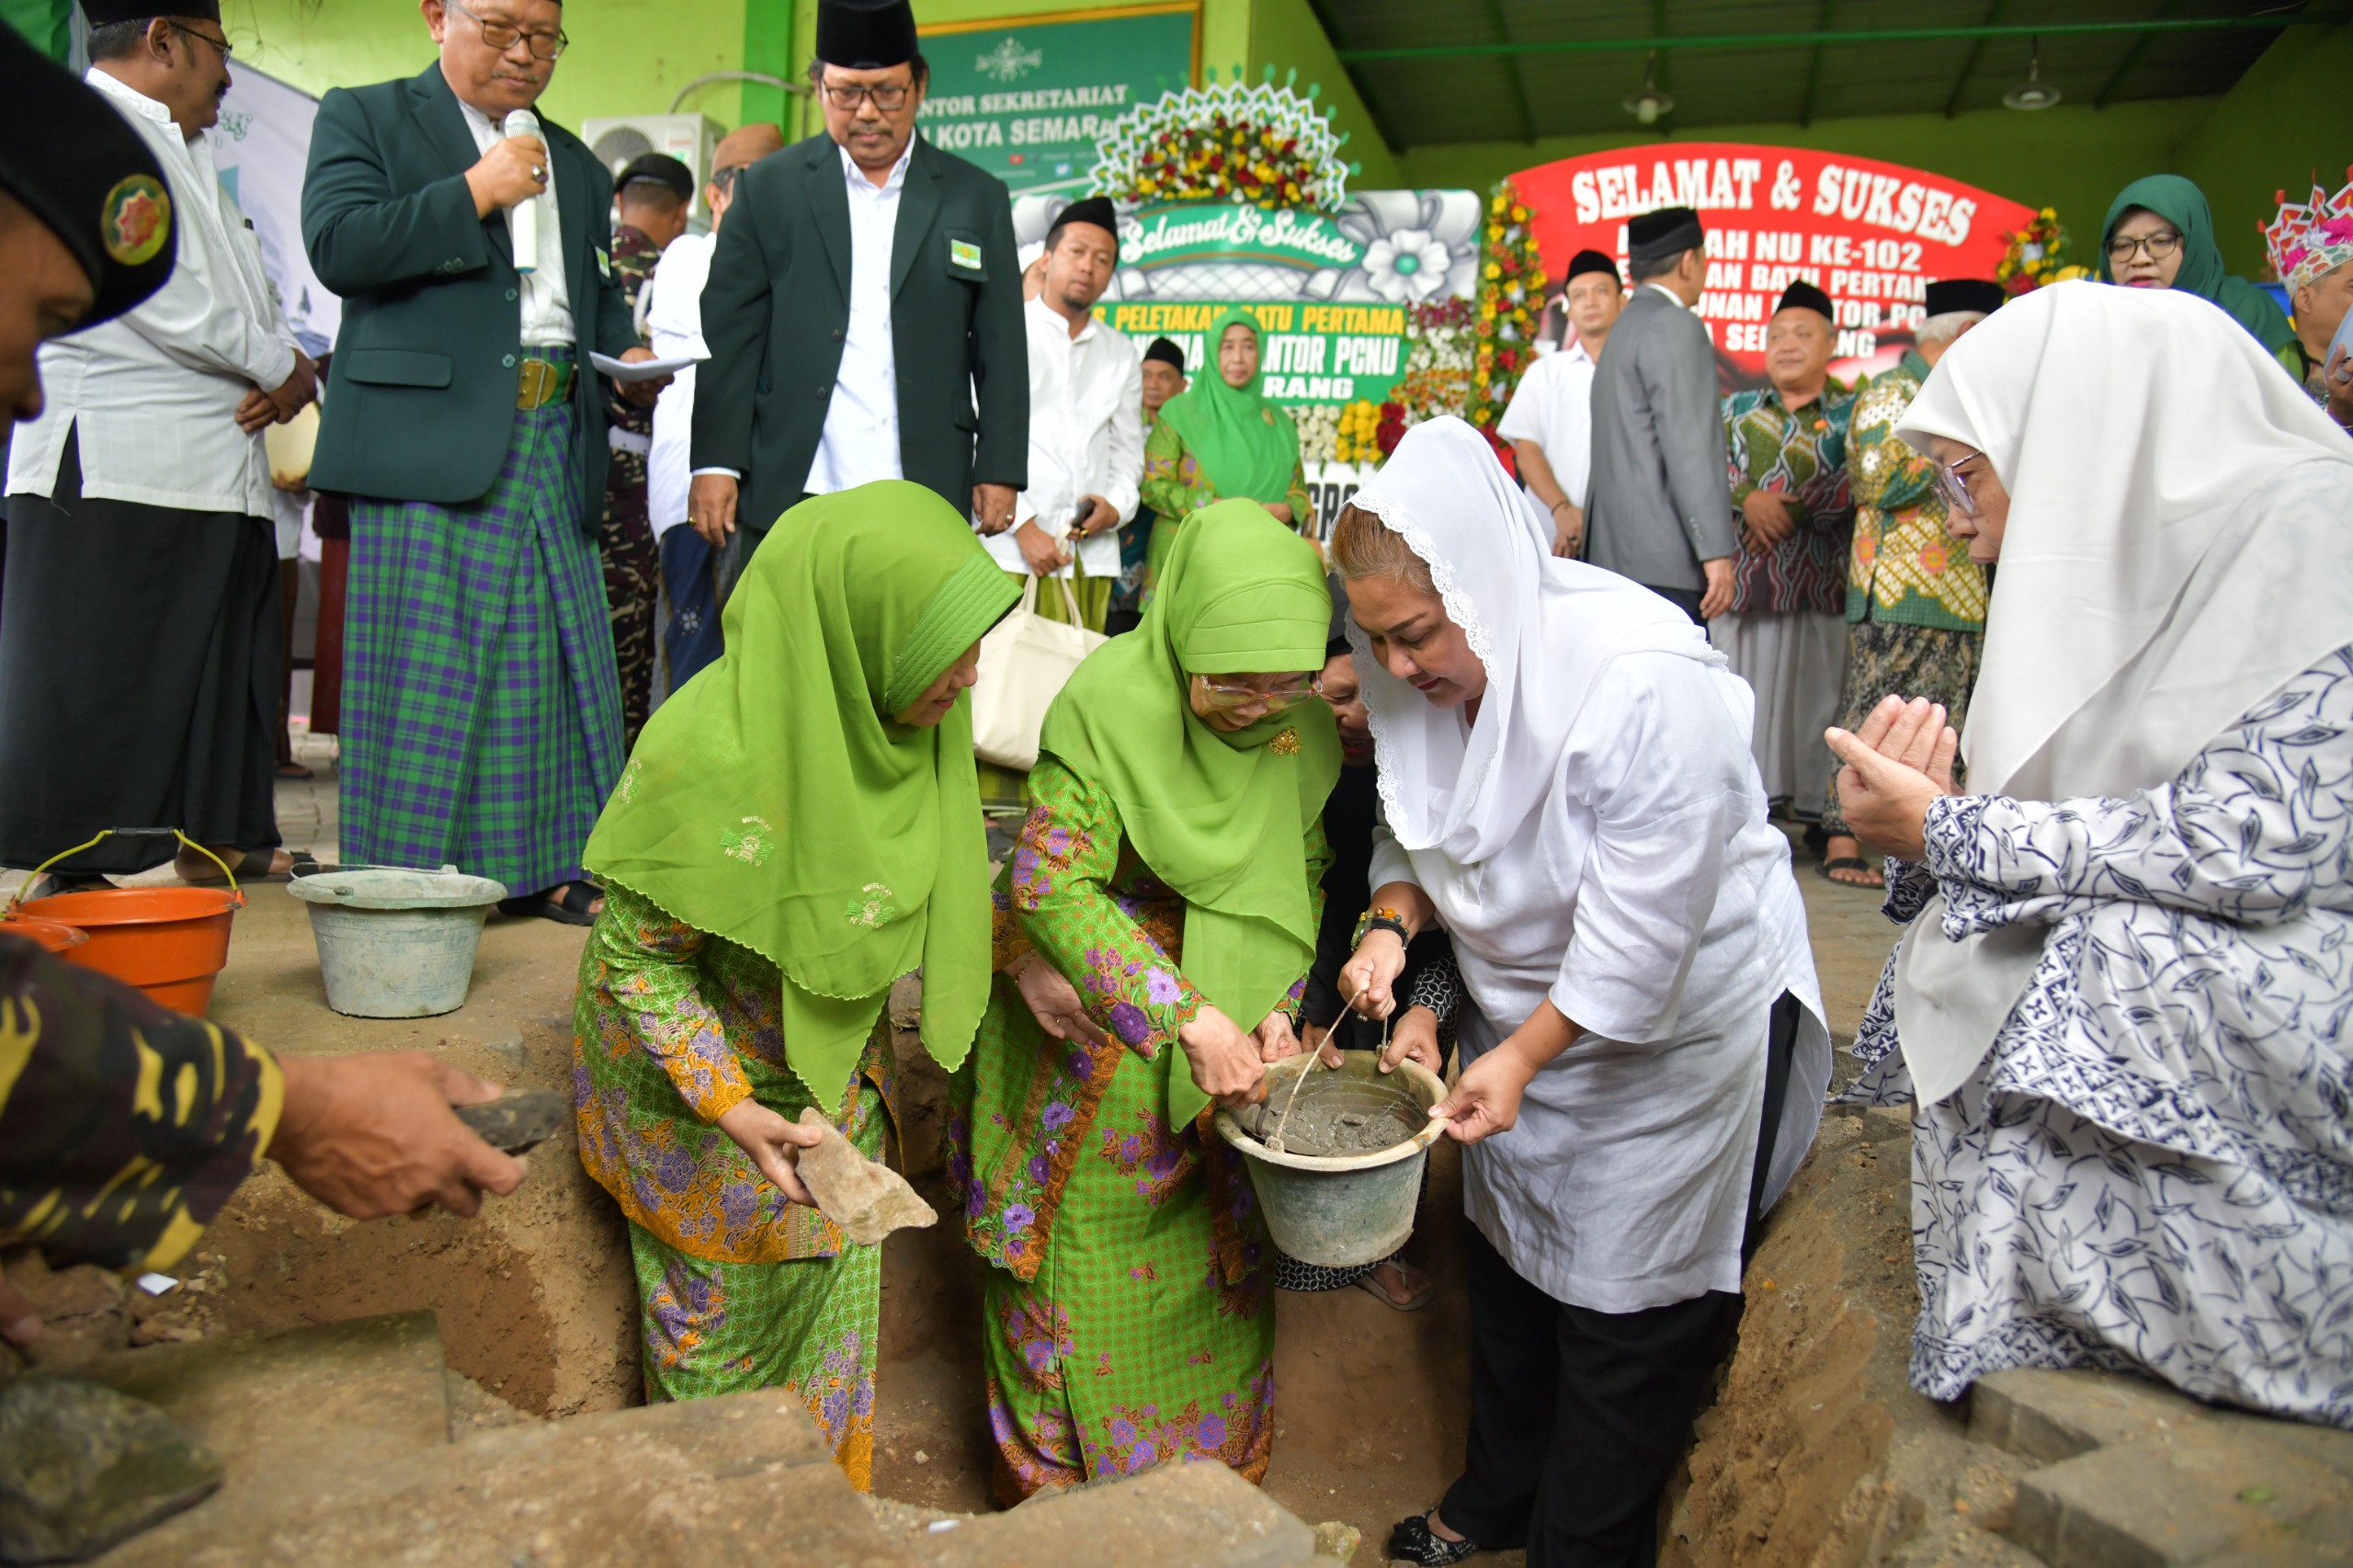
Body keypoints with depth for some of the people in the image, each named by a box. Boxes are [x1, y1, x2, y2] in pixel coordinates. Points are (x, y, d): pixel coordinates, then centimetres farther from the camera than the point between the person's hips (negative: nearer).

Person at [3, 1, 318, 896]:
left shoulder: (172, 149, 23)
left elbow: (234, 292, 20)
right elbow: (167, 301, -19)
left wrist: (280, 367, 0)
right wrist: (281, 368, -7)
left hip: (210, 463, 10)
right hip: (112, 463, -10)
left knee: (223, 652, 12)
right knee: (94, 674, -4)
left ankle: (217, 838, 22)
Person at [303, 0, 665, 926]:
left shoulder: (577, 164, 23)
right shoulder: (364, 118, 8)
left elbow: (600, 294, 27)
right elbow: (337, 246, -7)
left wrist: (628, 353, 5)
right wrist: (476, 192, -9)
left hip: (554, 441, 5)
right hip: (426, 438, -5)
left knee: (553, 659, 4)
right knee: (422, 665, -4)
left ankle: (545, 864, 11)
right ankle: (408, 881, 4)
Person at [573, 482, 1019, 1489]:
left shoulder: (884, 713, -15)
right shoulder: (714, 758, -35)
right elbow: (637, 953, -22)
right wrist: (727, 1104, -29)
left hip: (836, 1079, 6)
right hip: (706, 1077, -6)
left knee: (830, 1303, 21)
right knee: (733, 1332, 15)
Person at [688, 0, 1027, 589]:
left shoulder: (977, 199, 12)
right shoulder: (769, 189, 11)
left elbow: (1000, 349, 10)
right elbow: (728, 336, 7)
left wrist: (1000, 470, 4)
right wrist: (715, 462, -1)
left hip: (925, 497, 0)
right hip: (790, 491, 0)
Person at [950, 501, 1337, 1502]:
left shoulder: (1300, 724, -9)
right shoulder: (1107, 702, -25)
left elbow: (1300, 873, 3)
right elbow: (1051, 887, -26)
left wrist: (1274, 1005, -11)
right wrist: (1187, 1019, -29)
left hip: (1218, 1001, 5)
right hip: (1087, 1012, -4)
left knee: (1214, 1245, 17)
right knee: (1083, 1247, 12)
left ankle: (1216, 1458, 44)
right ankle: (1059, 1480, 38)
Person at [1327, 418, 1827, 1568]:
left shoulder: (1645, 681, -34)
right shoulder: (1430, 674, -12)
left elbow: (1642, 926, -29)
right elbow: (1416, 828, 4)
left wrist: (1522, 1056, -23)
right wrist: (1391, 923, -16)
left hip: (1676, 1032, -7)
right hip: (1520, 1015, 7)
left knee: (1624, 1322, 9)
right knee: (1505, 1269, 22)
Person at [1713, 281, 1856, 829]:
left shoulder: (1852, 413, 9)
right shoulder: (1737, 408, 19)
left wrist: (1789, 511, -13)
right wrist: (1748, 500, -12)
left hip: (1817, 583, -3)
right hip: (1740, 579, 3)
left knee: (1814, 695, -4)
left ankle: (1819, 811, 3)